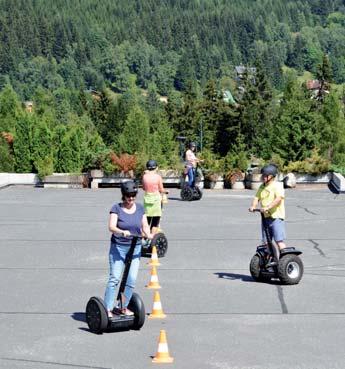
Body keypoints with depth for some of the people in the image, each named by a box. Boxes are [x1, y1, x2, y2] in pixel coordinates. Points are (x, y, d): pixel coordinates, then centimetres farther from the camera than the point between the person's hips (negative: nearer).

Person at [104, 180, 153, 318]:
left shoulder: (140, 208, 9)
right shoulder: (116, 208, -5)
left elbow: (144, 226, 6)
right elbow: (111, 227, -16)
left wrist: (148, 234, -16)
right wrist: (122, 232, -36)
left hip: (135, 248, 4)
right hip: (118, 247, -4)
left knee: (131, 279, 0)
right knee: (114, 278, -10)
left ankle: (123, 307, 13)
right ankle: (108, 309, -8)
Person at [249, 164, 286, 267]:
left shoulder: (277, 185, -7)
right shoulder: (262, 187, 16)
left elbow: (279, 198, -21)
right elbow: (257, 198, 10)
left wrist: (268, 207, -32)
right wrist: (253, 206, -11)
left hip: (276, 216, -8)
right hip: (265, 217, 8)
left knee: (279, 240, -12)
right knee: (267, 240, 8)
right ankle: (276, 259, 17)